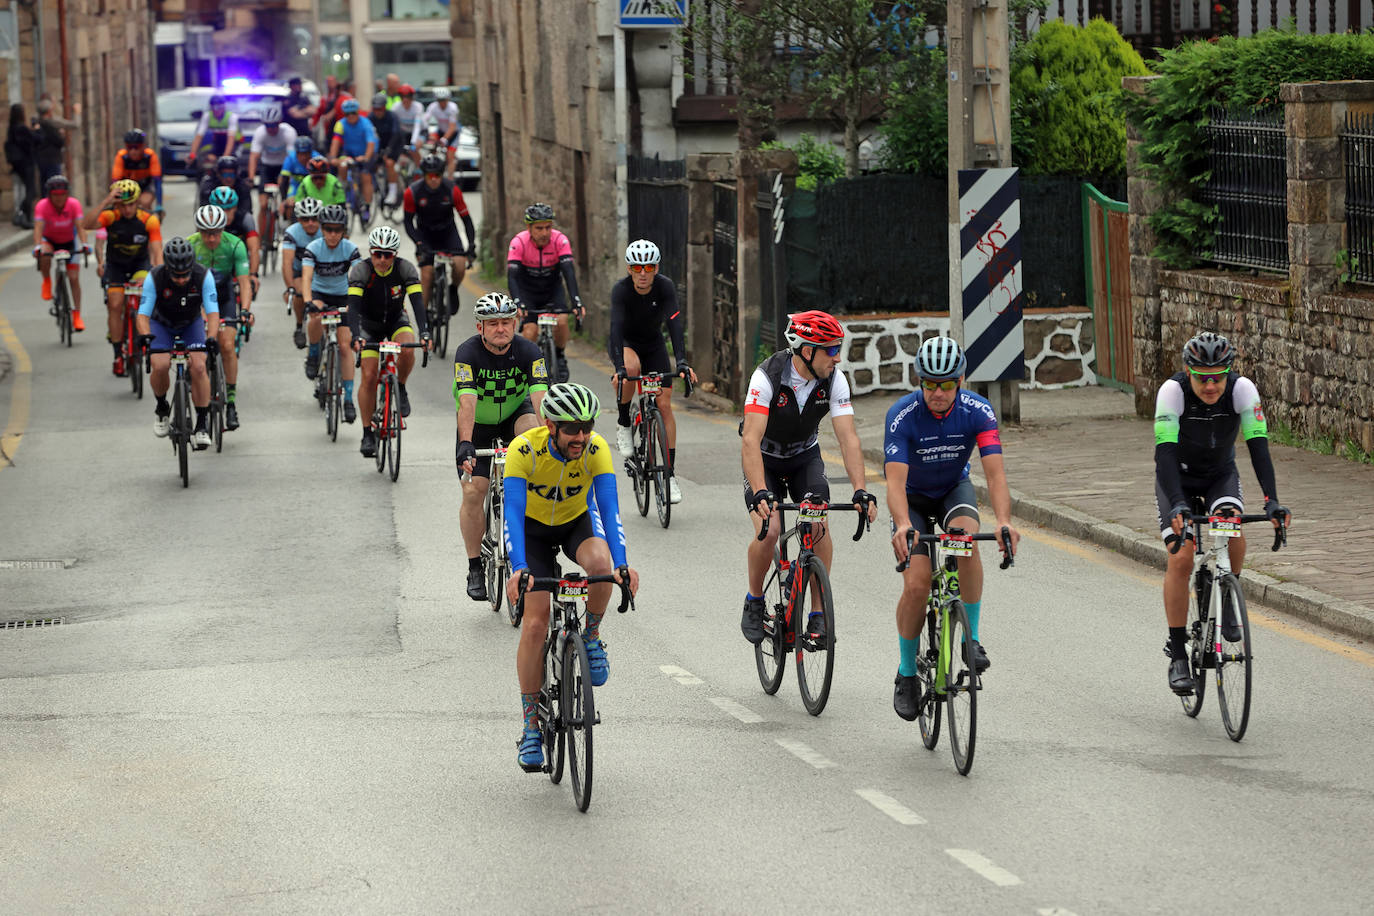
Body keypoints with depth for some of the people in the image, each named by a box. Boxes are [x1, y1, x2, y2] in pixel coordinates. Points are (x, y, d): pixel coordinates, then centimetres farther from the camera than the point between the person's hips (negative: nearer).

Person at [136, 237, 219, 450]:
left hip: (191, 324, 0)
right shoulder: (154, 278, -30)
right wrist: (145, 336, -50)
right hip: (161, 324, 0)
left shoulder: (203, 276, -29)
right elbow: (143, 314, -29)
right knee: (160, 365, -25)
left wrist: (210, 338, -49)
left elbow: (213, 313, -31)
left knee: (198, 366, -22)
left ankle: (201, 426, -12)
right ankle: (162, 408, 5)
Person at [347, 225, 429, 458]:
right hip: (369, 324, -1)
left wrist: (424, 332, -45)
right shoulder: (360, 270, -25)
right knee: (369, 377, -11)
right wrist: (356, 336, -50)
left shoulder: (405, 269, -22)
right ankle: (368, 434, 0)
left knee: (407, 350, -32)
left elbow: (417, 301, -30)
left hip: (396, 320, 1)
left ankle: (400, 389, -4)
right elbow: (353, 305, -34)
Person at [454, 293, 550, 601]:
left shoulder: (529, 352, -22)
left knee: (531, 427, -34)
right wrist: (466, 445, -52)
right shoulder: (468, 353, -26)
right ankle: (475, 568, 4)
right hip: (478, 425, -1)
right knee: (473, 492, -11)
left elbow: (540, 399, -33)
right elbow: (467, 402, -38)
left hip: (514, 414, 1)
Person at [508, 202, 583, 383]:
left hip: (552, 288, 1)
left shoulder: (560, 240, -24)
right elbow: (512, 277, -33)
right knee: (530, 331, -19)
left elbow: (569, 272, -32)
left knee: (561, 321, -24)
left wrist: (577, 302, -45)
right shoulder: (519, 242, -27)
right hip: (527, 290, -1)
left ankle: (559, 356, 3)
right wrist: (518, 304, -48)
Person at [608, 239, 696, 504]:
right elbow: (616, 327, -38)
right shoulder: (621, 289, -28)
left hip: (653, 345, 2)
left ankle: (670, 474, -2)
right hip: (624, 343, -2)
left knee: (665, 404, -9)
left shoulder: (665, 287, -24)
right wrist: (620, 367, -52)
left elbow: (674, 324, -34)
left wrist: (682, 362, -48)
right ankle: (623, 424, -14)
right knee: (631, 366, -37)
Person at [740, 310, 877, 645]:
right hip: (765, 458, -3)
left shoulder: (833, 380, -20)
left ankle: (819, 614, -10)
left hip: (805, 457, 3)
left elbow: (848, 439, -23)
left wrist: (861, 491, -36)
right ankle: (754, 602, 4)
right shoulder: (767, 377, -30)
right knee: (769, 530, -22)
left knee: (819, 526, -20)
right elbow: (751, 441, -37)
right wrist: (761, 493, -49)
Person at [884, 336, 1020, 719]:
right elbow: (895, 480, -38)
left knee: (966, 537, -33)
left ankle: (971, 638, -19)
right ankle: (907, 674, 4)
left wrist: (1004, 521, -50)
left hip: (955, 490, 1)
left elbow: (995, 472, -32)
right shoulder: (902, 415, -29)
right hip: (914, 498, -1)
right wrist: (903, 526, -57)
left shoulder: (977, 411, -24)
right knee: (916, 586, -17)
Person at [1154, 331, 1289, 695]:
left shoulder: (1242, 390, -26)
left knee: (1232, 528, -29)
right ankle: (1177, 654, -7)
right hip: (1178, 477, -1)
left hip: (1221, 474, 1)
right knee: (1180, 557, -17)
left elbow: (1259, 446, -32)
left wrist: (1271, 501, -45)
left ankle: (1227, 597, 0)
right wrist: (1177, 505, -52)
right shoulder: (1172, 391, -31)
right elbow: (1165, 451, -38)